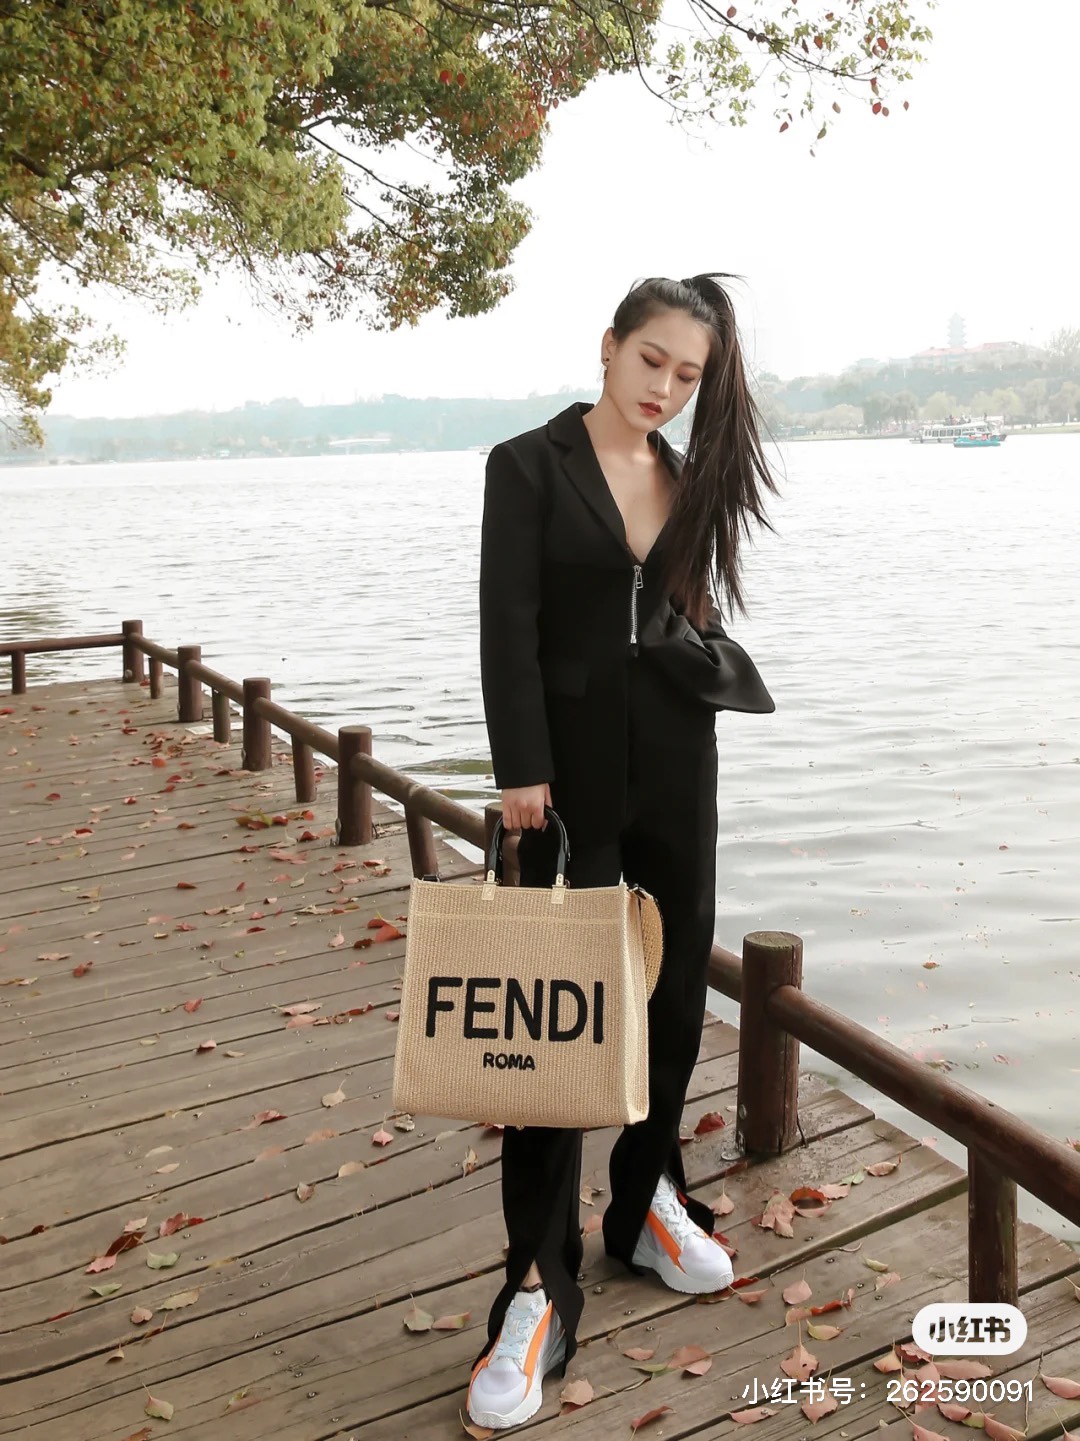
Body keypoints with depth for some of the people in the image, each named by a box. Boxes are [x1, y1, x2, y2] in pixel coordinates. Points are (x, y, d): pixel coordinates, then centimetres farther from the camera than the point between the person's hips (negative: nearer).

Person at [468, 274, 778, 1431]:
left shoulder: (690, 479, 12)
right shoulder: (530, 466, -3)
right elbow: (508, 625, -10)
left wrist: (709, 658, -1)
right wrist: (520, 769, -16)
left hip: (674, 758, 5)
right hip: (573, 761, -5)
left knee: (675, 982, 12)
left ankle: (650, 1203, 32)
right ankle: (539, 1285, 2)